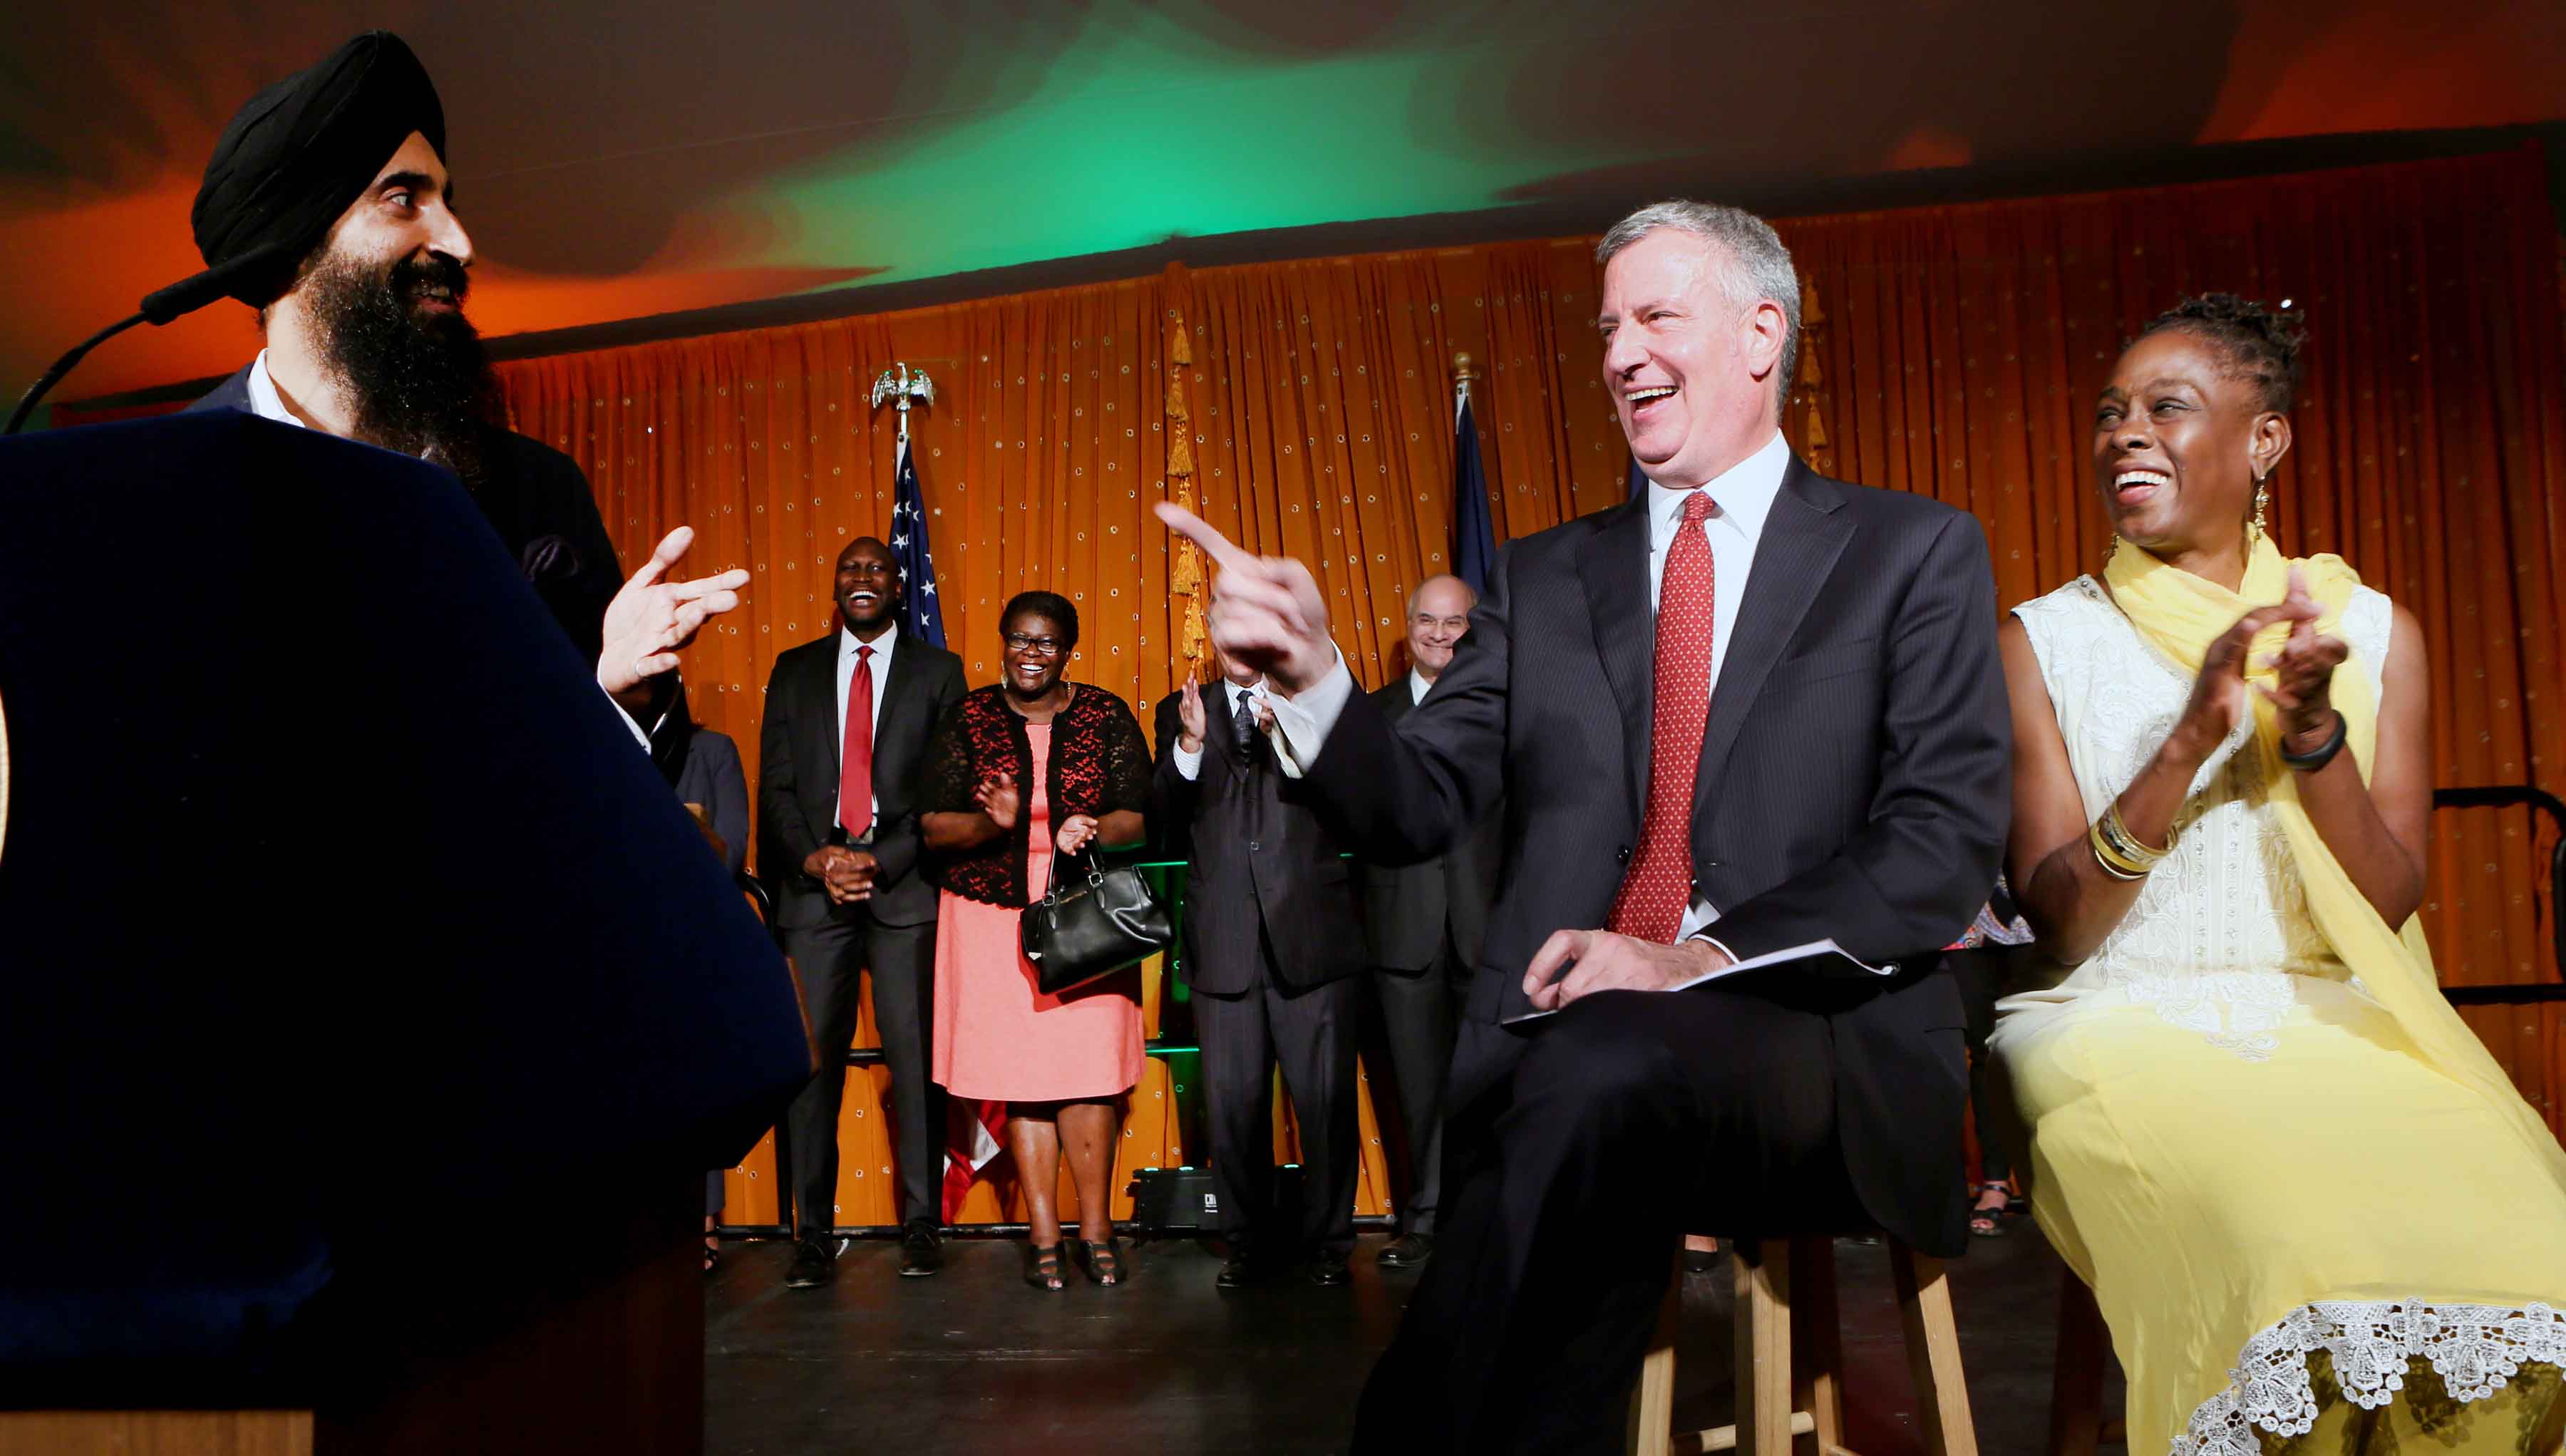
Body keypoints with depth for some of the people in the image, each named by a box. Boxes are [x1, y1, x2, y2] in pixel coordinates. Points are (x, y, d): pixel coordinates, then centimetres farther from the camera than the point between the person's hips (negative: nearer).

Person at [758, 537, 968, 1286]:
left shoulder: (938, 670, 10)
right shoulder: (794, 671, 17)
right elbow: (775, 784, 10)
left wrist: (883, 861, -9)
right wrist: (816, 859, -6)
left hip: (905, 887, -1)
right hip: (813, 886, 2)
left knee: (916, 1055, -3)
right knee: (810, 1057, -2)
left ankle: (921, 1227, 5)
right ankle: (813, 1236, 4)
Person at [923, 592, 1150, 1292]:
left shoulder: (1107, 717, 4)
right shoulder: (967, 720, 4)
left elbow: (1137, 817, 2)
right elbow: (933, 827, 1)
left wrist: (1092, 830, -19)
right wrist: (993, 822, -18)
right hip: (993, 919, 0)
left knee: (1089, 1072, -5)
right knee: (1020, 1077, 1)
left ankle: (1095, 1228, 11)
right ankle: (1043, 1235, 12)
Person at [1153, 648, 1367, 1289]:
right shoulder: (1181, 711, 13)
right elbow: (1165, 814, 3)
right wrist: (1190, 742, -14)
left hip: (1312, 939, -1)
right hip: (1224, 945, 1)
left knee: (1326, 1099, 2)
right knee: (1233, 1104, 6)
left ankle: (1326, 1241, 18)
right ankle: (1250, 1242, 21)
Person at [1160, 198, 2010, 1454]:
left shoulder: (1913, 552, 10)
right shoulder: (1542, 577, 18)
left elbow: (1949, 840, -2)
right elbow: (1413, 809, 10)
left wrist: (1700, 958, -17)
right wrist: (1310, 677, -12)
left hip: (1819, 1046, -2)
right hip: (1560, 1054, 2)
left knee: (1603, 1063, -35)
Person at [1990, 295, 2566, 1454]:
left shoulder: (2371, 629, 11)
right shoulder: (2043, 641, 6)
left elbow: (2385, 910, 2)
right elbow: (2058, 924, -3)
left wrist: (2315, 732, -14)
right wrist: (2189, 739, -16)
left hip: (2333, 1021, 2)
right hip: (2127, 1031, -2)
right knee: (2287, 1227, -33)